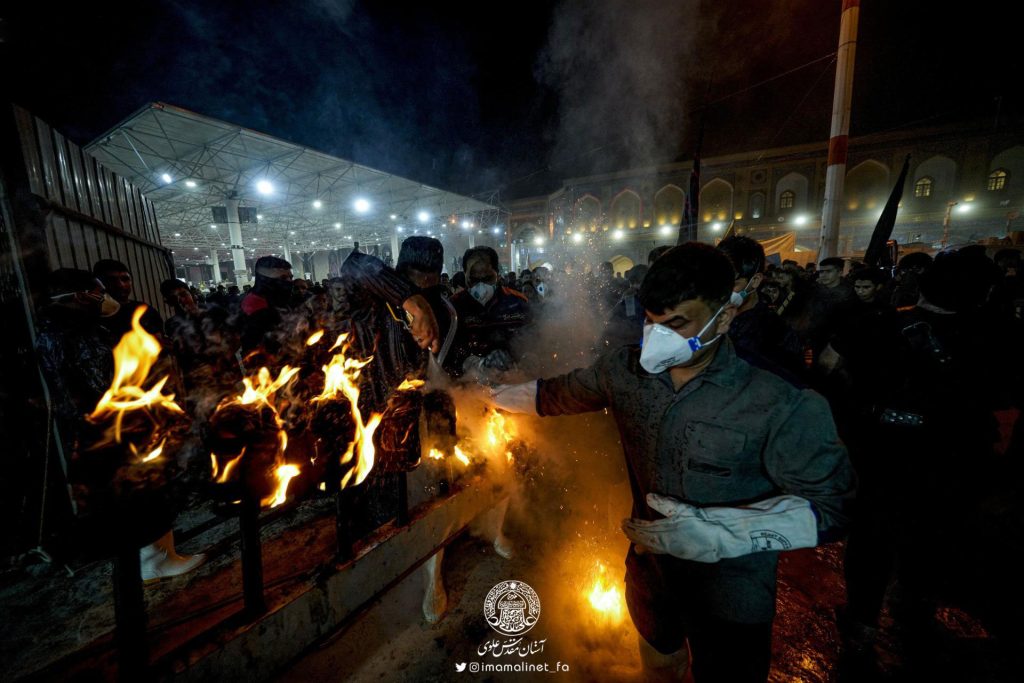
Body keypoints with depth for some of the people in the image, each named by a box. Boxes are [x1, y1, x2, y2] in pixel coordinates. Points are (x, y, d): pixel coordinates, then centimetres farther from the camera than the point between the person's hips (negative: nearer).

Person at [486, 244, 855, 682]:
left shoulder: (778, 407, -28)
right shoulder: (625, 370, -14)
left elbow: (831, 503, -20)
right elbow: (556, 393, 0)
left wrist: (716, 531, -32)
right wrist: (482, 395, 10)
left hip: (729, 598, -4)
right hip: (648, 570, 4)